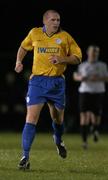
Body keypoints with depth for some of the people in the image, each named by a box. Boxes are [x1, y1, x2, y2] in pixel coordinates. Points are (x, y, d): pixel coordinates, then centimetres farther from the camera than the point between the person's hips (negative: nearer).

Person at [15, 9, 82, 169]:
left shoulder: (65, 37, -1)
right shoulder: (34, 33, 2)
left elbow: (77, 57, 3)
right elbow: (24, 47, 22)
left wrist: (62, 59, -14)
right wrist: (19, 61, 6)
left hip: (57, 82, 1)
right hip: (37, 81, -1)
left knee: (58, 118, 16)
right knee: (31, 119, -14)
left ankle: (58, 140, 50)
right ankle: (25, 157, -13)